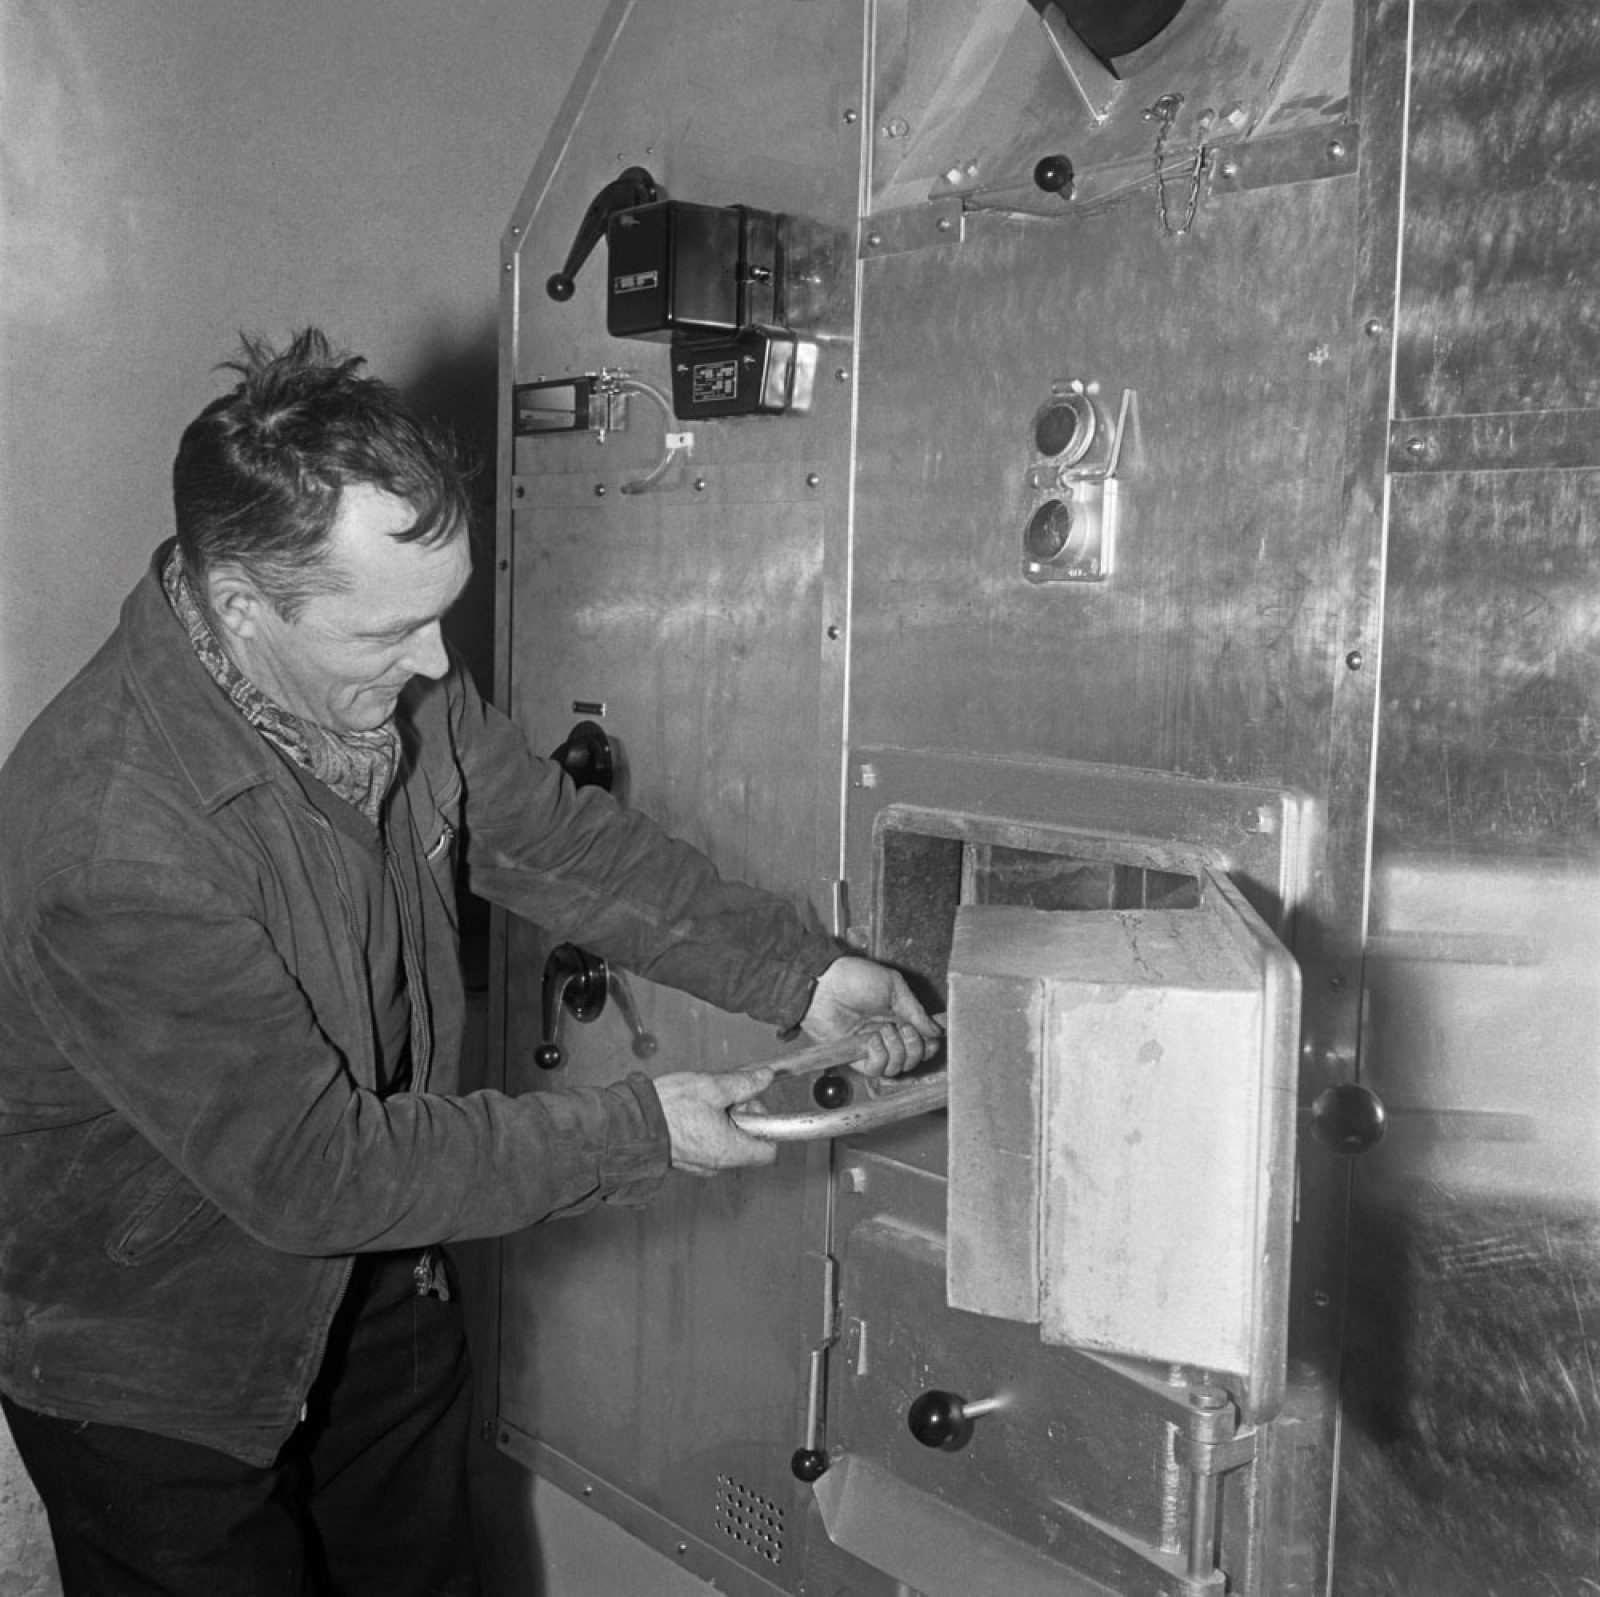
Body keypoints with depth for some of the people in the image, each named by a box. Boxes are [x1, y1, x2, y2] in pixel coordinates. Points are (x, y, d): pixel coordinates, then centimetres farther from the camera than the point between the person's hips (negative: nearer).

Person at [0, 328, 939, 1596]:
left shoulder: (389, 681, -13)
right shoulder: (113, 837, -36)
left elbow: (557, 838, 1)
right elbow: (312, 1168, -30)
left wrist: (804, 973, -7)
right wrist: (642, 1135, -25)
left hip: (376, 1286, 7)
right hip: (154, 1381, -7)